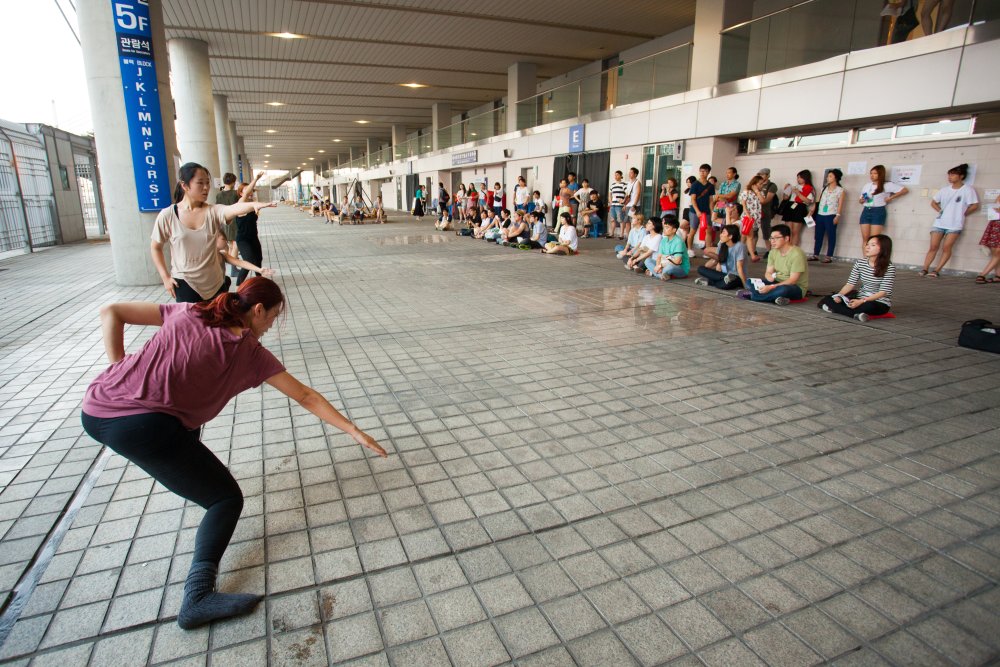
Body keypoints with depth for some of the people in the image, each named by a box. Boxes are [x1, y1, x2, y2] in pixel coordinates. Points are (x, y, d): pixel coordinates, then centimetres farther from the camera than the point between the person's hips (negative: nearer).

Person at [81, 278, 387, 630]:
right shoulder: (251, 353, 4)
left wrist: (119, 372, 14)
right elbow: (306, 396, 6)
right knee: (227, 499, 5)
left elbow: (110, 312, 16)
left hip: (94, 411, 7)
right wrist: (355, 432, 12)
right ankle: (198, 596, -11)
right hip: (140, 427, -7)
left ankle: (181, 472, 50)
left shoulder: (188, 312, 16)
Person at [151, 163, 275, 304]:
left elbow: (235, 209, -28)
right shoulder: (167, 215, -7)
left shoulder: (213, 211, -5)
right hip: (185, 284, -2)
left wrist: (253, 204, -50)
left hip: (216, 283, 2)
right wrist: (165, 277, -2)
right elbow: (155, 248, 5)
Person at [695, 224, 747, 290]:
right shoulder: (722, 245, 2)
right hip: (724, 274, 7)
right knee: (701, 269, -11)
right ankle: (725, 279, -19)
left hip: (737, 277, -7)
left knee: (725, 285, -41)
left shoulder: (739, 246, -16)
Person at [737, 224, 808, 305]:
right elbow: (768, 272, 1)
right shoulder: (773, 252, 1)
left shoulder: (796, 254, -20)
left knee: (783, 290, -41)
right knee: (751, 282, -13)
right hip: (778, 283, 6)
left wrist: (771, 287, -34)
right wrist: (770, 277, -25)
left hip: (796, 287, -6)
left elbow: (793, 280, -24)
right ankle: (774, 297, -26)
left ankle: (751, 295, -24)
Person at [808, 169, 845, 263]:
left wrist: (837, 215, -13)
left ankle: (829, 256, 0)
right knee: (818, 235, 7)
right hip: (820, 215, 5)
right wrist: (812, 211, 4)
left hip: (831, 216, -5)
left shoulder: (840, 190, 2)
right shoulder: (824, 188, 16)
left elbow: (840, 204, -3)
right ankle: (815, 255, 12)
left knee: (831, 236, -2)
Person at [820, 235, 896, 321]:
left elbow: (883, 292, -18)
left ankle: (837, 308, -28)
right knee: (827, 299, -15)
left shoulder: (889, 268, -14)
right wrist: (839, 295, -21)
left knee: (869, 306, -43)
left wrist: (862, 301, -30)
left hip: (880, 303, -5)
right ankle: (856, 315, -27)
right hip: (860, 299, 6)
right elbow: (850, 283, -1)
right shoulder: (860, 263, 1)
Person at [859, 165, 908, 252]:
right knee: (865, 238, 0)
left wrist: (890, 198, -5)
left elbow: (905, 190, -2)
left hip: (878, 212, -5)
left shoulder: (887, 185, 0)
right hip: (866, 211, 5)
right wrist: (861, 200, -1)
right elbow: (861, 200, 22)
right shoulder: (867, 185, 15)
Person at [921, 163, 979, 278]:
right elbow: (933, 202, 19)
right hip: (939, 222, 4)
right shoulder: (944, 189, 8)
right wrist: (940, 211, 6)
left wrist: (961, 213, -1)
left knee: (946, 248, -4)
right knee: (933, 246, 0)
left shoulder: (967, 190, -4)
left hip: (955, 224, -4)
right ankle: (925, 269, 0)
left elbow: (975, 206, -5)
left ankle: (937, 271, -3)